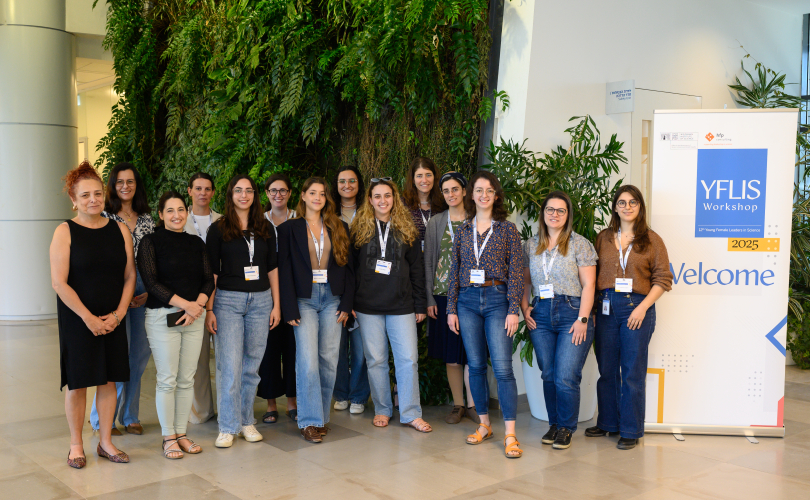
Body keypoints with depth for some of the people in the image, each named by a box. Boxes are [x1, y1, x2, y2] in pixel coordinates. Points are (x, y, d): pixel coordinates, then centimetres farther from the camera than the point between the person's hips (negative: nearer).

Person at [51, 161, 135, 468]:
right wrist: (89, 318, -13)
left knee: (109, 380, 8)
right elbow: (59, 284, -11)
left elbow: (130, 276, 6)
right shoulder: (65, 232, -6)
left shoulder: (119, 230, 5)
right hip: (77, 320, -3)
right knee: (78, 382, 3)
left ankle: (105, 442, 21)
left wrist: (118, 314, -5)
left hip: (113, 320, 3)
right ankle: (76, 445, 19)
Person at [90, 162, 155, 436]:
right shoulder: (104, 217, -2)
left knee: (140, 354, 8)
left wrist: (150, 291, 0)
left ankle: (129, 415, 24)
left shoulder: (146, 219, 12)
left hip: (143, 291, 5)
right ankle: (102, 419, 12)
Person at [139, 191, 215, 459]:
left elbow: (208, 279, 9)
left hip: (194, 317, 4)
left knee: (187, 379, 7)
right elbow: (151, 282, -9)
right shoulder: (151, 241, -1)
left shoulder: (196, 243, 12)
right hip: (163, 316, -4)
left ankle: (181, 433, 19)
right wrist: (185, 304, -15)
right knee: (167, 380, -1)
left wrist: (198, 304, -10)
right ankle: (168, 437, 11)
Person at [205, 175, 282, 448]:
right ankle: (228, 427, 5)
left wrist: (276, 304, 7)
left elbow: (272, 268, 12)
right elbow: (211, 271, 0)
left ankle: (246, 421, 19)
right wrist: (208, 308, -6)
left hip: (260, 300, 3)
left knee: (252, 364, 7)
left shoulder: (265, 229, 10)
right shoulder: (219, 229, 2)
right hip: (228, 300, -3)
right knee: (229, 365, -5)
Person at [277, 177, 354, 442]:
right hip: (304, 299, -2)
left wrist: (346, 303, 1)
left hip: (332, 298, 3)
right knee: (308, 361, -9)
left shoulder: (339, 228, 12)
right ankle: (310, 421, -1)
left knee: (329, 360, 2)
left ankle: (322, 415, 15)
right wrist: (290, 309, -7)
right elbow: (285, 270, 0)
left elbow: (347, 267, 9)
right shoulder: (289, 229, 5)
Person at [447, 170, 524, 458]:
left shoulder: (508, 229, 2)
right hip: (468, 301, 3)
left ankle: (510, 436, -3)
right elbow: (454, 272, 12)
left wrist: (513, 310, -9)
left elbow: (516, 272, -2)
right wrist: (451, 308, 7)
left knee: (502, 368, -8)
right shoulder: (463, 231, 10)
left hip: (497, 300, -3)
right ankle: (484, 425, 22)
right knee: (476, 367, 8)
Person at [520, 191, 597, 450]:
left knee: (566, 377, -7)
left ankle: (566, 428, 10)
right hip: (541, 315, 4)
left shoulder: (580, 244, 0)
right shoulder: (530, 245, 11)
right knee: (548, 375, 9)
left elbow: (588, 285, -4)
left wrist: (582, 319, -11)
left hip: (572, 314, -4)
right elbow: (525, 281, 17)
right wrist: (524, 308, 3)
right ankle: (554, 423, 25)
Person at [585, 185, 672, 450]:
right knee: (606, 369, 10)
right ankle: (607, 422, 25)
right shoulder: (603, 238, 11)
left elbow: (663, 279, -1)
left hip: (637, 307, -3)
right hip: (605, 306, 3)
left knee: (633, 372, 1)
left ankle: (630, 430, 11)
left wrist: (643, 307, -11)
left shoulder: (651, 239, 3)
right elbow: (592, 275, 12)